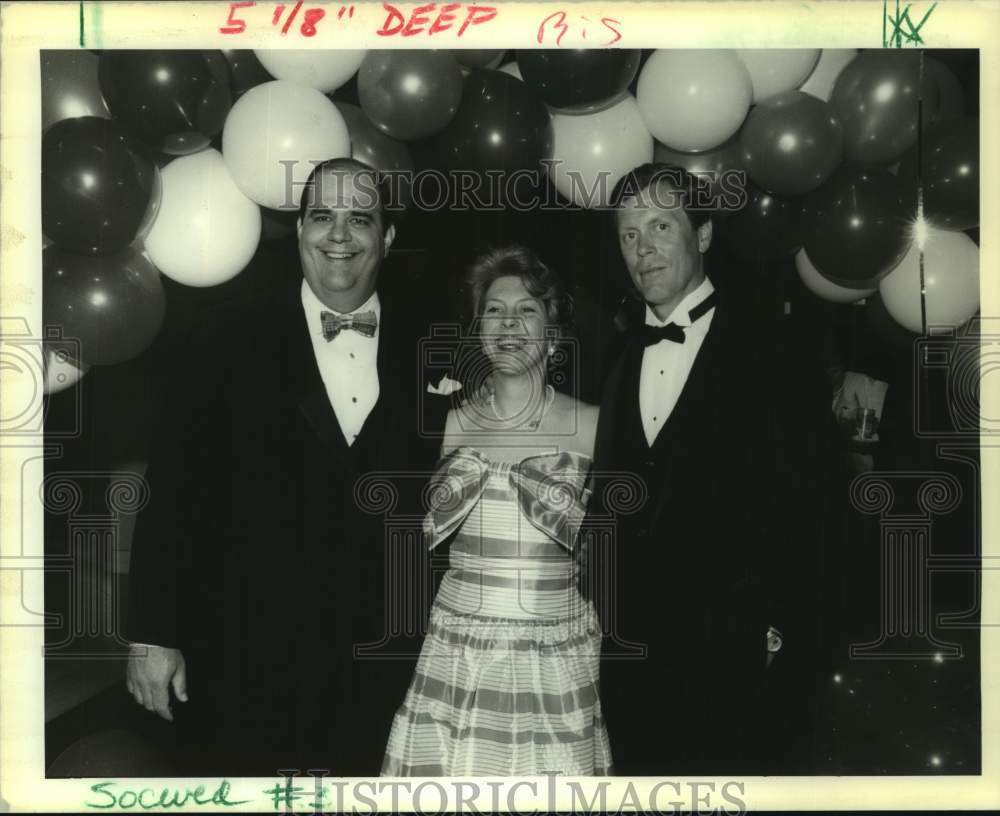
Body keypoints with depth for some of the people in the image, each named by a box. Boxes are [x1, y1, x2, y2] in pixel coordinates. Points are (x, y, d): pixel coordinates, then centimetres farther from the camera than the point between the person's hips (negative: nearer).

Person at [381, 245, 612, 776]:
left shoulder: (590, 425, -2)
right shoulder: (450, 423, 5)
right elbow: (417, 531, -1)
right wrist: (482, 452, -8)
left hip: (556, 653, -1)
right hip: (460, 650, 2)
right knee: (451, 774, 7)